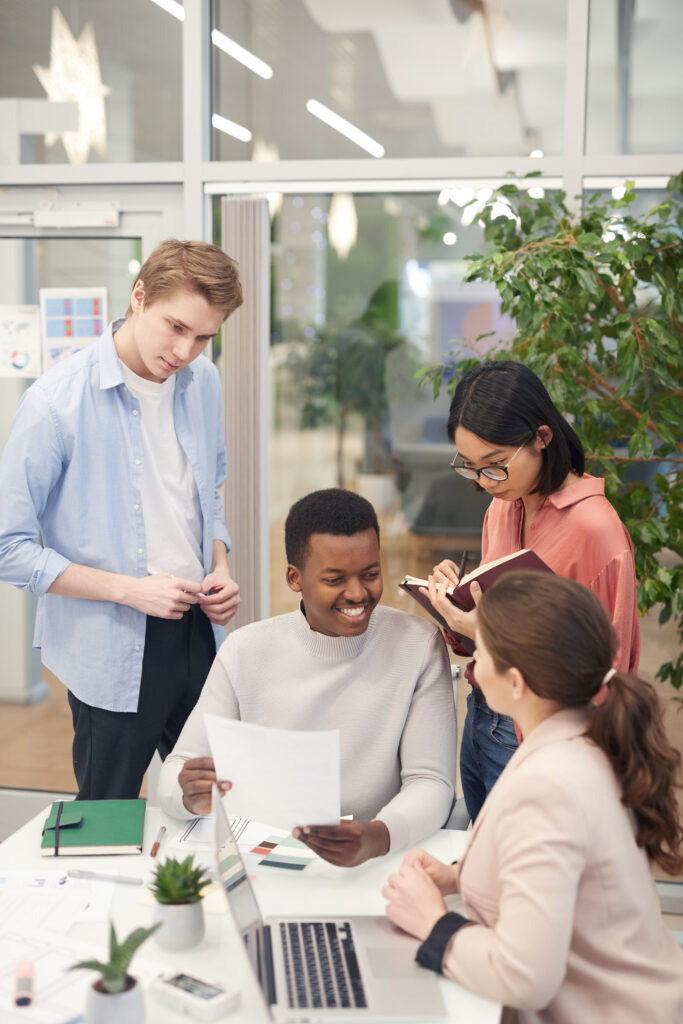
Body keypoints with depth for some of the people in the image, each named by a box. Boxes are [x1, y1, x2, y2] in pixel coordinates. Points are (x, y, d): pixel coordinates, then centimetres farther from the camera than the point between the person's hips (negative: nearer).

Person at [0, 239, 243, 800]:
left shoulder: (203, 382, 2)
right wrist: (131, 590, -19)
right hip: (112, 656, -5)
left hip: (197, 633, 5)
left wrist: (220, 567, 0)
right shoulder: (56, 402, -18)